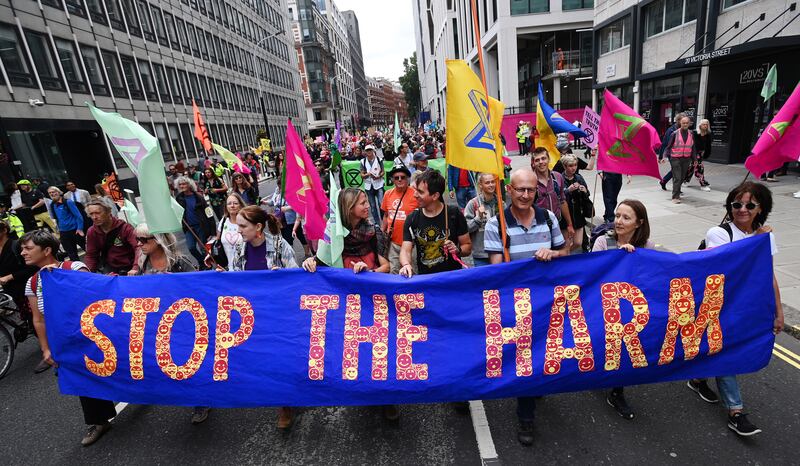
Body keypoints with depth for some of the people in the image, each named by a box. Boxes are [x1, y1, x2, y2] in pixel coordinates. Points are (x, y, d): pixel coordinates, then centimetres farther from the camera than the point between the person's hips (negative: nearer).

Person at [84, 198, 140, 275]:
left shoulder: (124, 228, -15)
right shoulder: (92, 232, 3)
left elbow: (138, 247, -29)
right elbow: (91, 255, 11)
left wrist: (135, 268, -43)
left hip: (128, 269, -5)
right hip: (108, 269, 5)